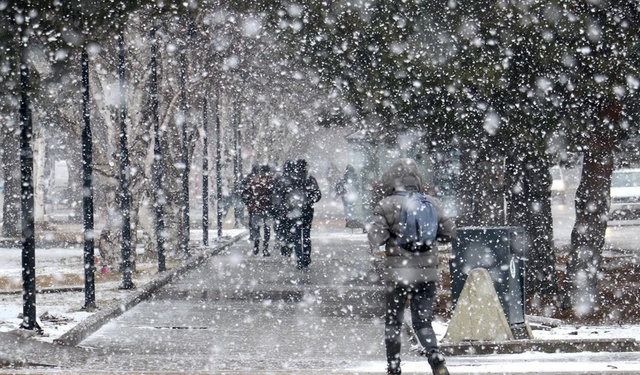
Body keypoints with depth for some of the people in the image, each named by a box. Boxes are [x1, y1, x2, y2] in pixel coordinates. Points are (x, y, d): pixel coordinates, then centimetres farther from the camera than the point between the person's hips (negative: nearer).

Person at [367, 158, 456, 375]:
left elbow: (375, 239, -10)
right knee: (423, 321, 8)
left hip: (398, 273, -2)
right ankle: (435, 356, -15)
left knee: (393, 321, 11)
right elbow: (450, 233, 6)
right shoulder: (431, 203, 3)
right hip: (427, 272, 2)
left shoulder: (386, 206, -6)